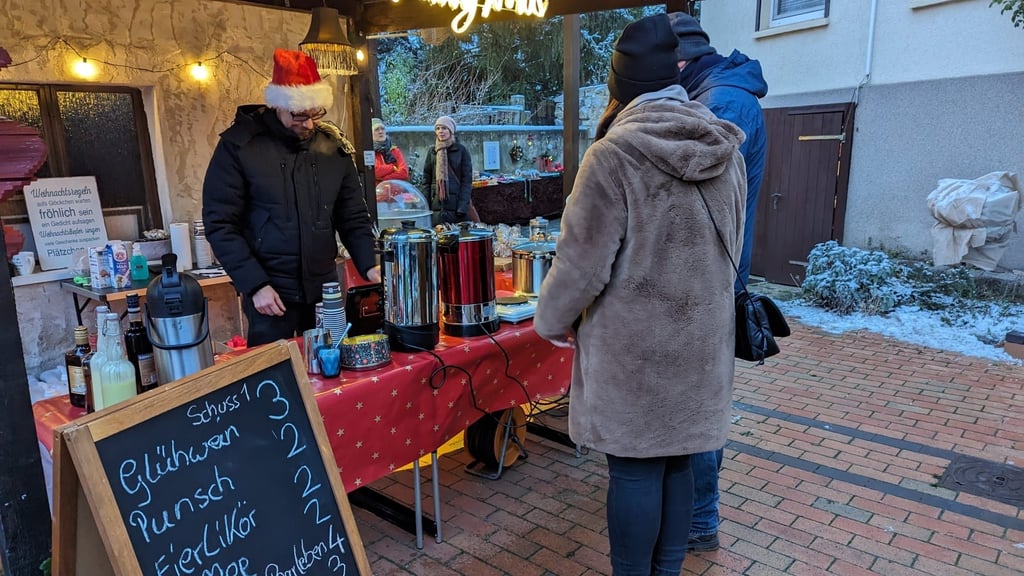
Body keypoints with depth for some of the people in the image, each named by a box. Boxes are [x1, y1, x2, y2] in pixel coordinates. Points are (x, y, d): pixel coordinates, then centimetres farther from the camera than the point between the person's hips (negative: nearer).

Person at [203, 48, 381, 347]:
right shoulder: (239, 144, -7)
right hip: (270, 292, -3)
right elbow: (221, 224, -7)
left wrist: (369, 265, -7)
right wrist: (255, 285, -14)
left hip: (325, 288, 4)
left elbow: (353, 217, 8)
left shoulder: (334, 144, 4)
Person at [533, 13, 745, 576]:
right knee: (675, 460, 17)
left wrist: (551, 318, 0)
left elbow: (584, 260, -15)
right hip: (700, 337, 6)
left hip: (634, 342, -6)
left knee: (634, 468, 7)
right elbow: (729, 248, 13)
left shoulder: (616, 153, -17)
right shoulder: (726, 150, 4)